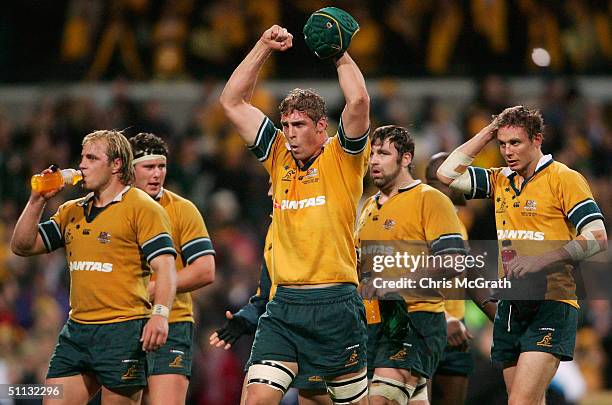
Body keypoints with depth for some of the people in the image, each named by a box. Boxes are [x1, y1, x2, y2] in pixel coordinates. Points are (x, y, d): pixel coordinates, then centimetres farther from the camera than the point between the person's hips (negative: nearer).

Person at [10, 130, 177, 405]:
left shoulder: (142, 208, -3)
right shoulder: (71, 211, 18)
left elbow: (164, 266, -11)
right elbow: (22, 246, 18)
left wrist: (160, 314, -25)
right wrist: (37, 201, 6)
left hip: (122, 331, -7)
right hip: (76, 330, 7)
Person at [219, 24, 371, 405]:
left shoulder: (341, 157, -1)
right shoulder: (279, 156, 12)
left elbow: (359, 101, -18)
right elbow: (233, 101, 15)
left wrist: (340, 53, -6)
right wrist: (264, 47, 10)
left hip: (335, 305, -4)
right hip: (283, 305, 4)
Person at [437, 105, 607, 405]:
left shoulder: (564, 178, -5)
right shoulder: (499, 180, 14)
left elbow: (597, 238, -11)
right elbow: (448, 174, 9)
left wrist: (540, 260, -22)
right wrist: (488, 132, 7)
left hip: (551, 304, -7)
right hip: (510, 305, 7)